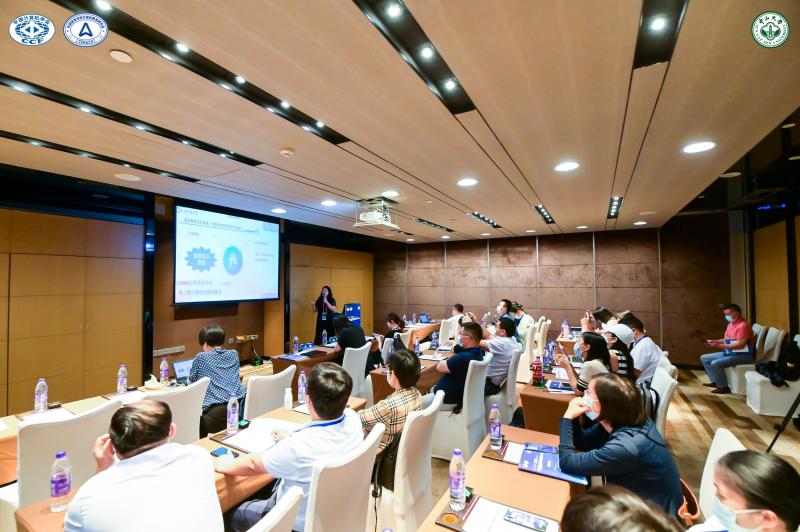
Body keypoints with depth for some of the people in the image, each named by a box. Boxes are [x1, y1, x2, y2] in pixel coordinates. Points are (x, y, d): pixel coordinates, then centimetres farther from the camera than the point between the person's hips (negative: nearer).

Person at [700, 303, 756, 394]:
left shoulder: (743, 326, -19)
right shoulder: (731, 324, 11)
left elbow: (740, 345, -26)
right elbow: (727, 340, 20)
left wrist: (720, 346, -29)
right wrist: (714, 341, 3)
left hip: (743, 355, -10)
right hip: (729, 353, 10)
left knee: (715, 364, -28)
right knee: (704, 358, 8)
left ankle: (723, 387, -10)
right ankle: (715, 381, 9)